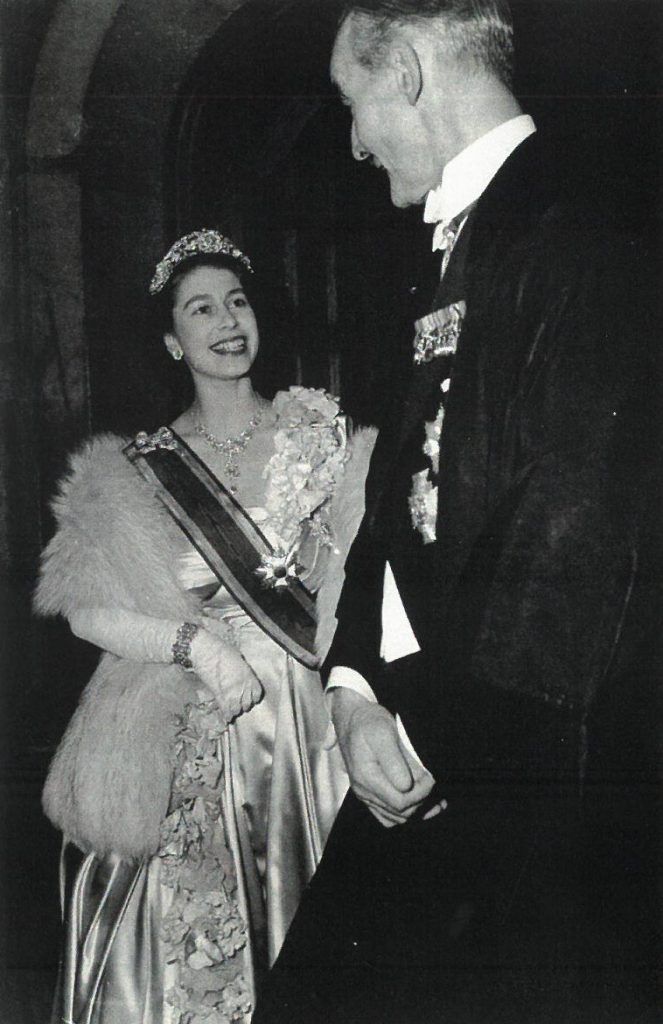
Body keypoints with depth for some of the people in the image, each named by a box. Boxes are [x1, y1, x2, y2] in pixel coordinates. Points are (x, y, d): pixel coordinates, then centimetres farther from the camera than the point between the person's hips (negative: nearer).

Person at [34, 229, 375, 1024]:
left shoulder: (318, 431, 4)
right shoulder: (135, 471, 3)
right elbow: (86, 612, -3)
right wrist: (194, 641, -17)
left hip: (302, 725, 1)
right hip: (180, 742, 0)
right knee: (181, 940, 2)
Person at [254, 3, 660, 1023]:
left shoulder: (566, 242, -13)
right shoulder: (462, 242, 14)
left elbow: (573, 538, -19)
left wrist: (433, 733, -13)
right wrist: (354, 685, 0)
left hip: (524, 774, -8)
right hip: (419, 752, 8)